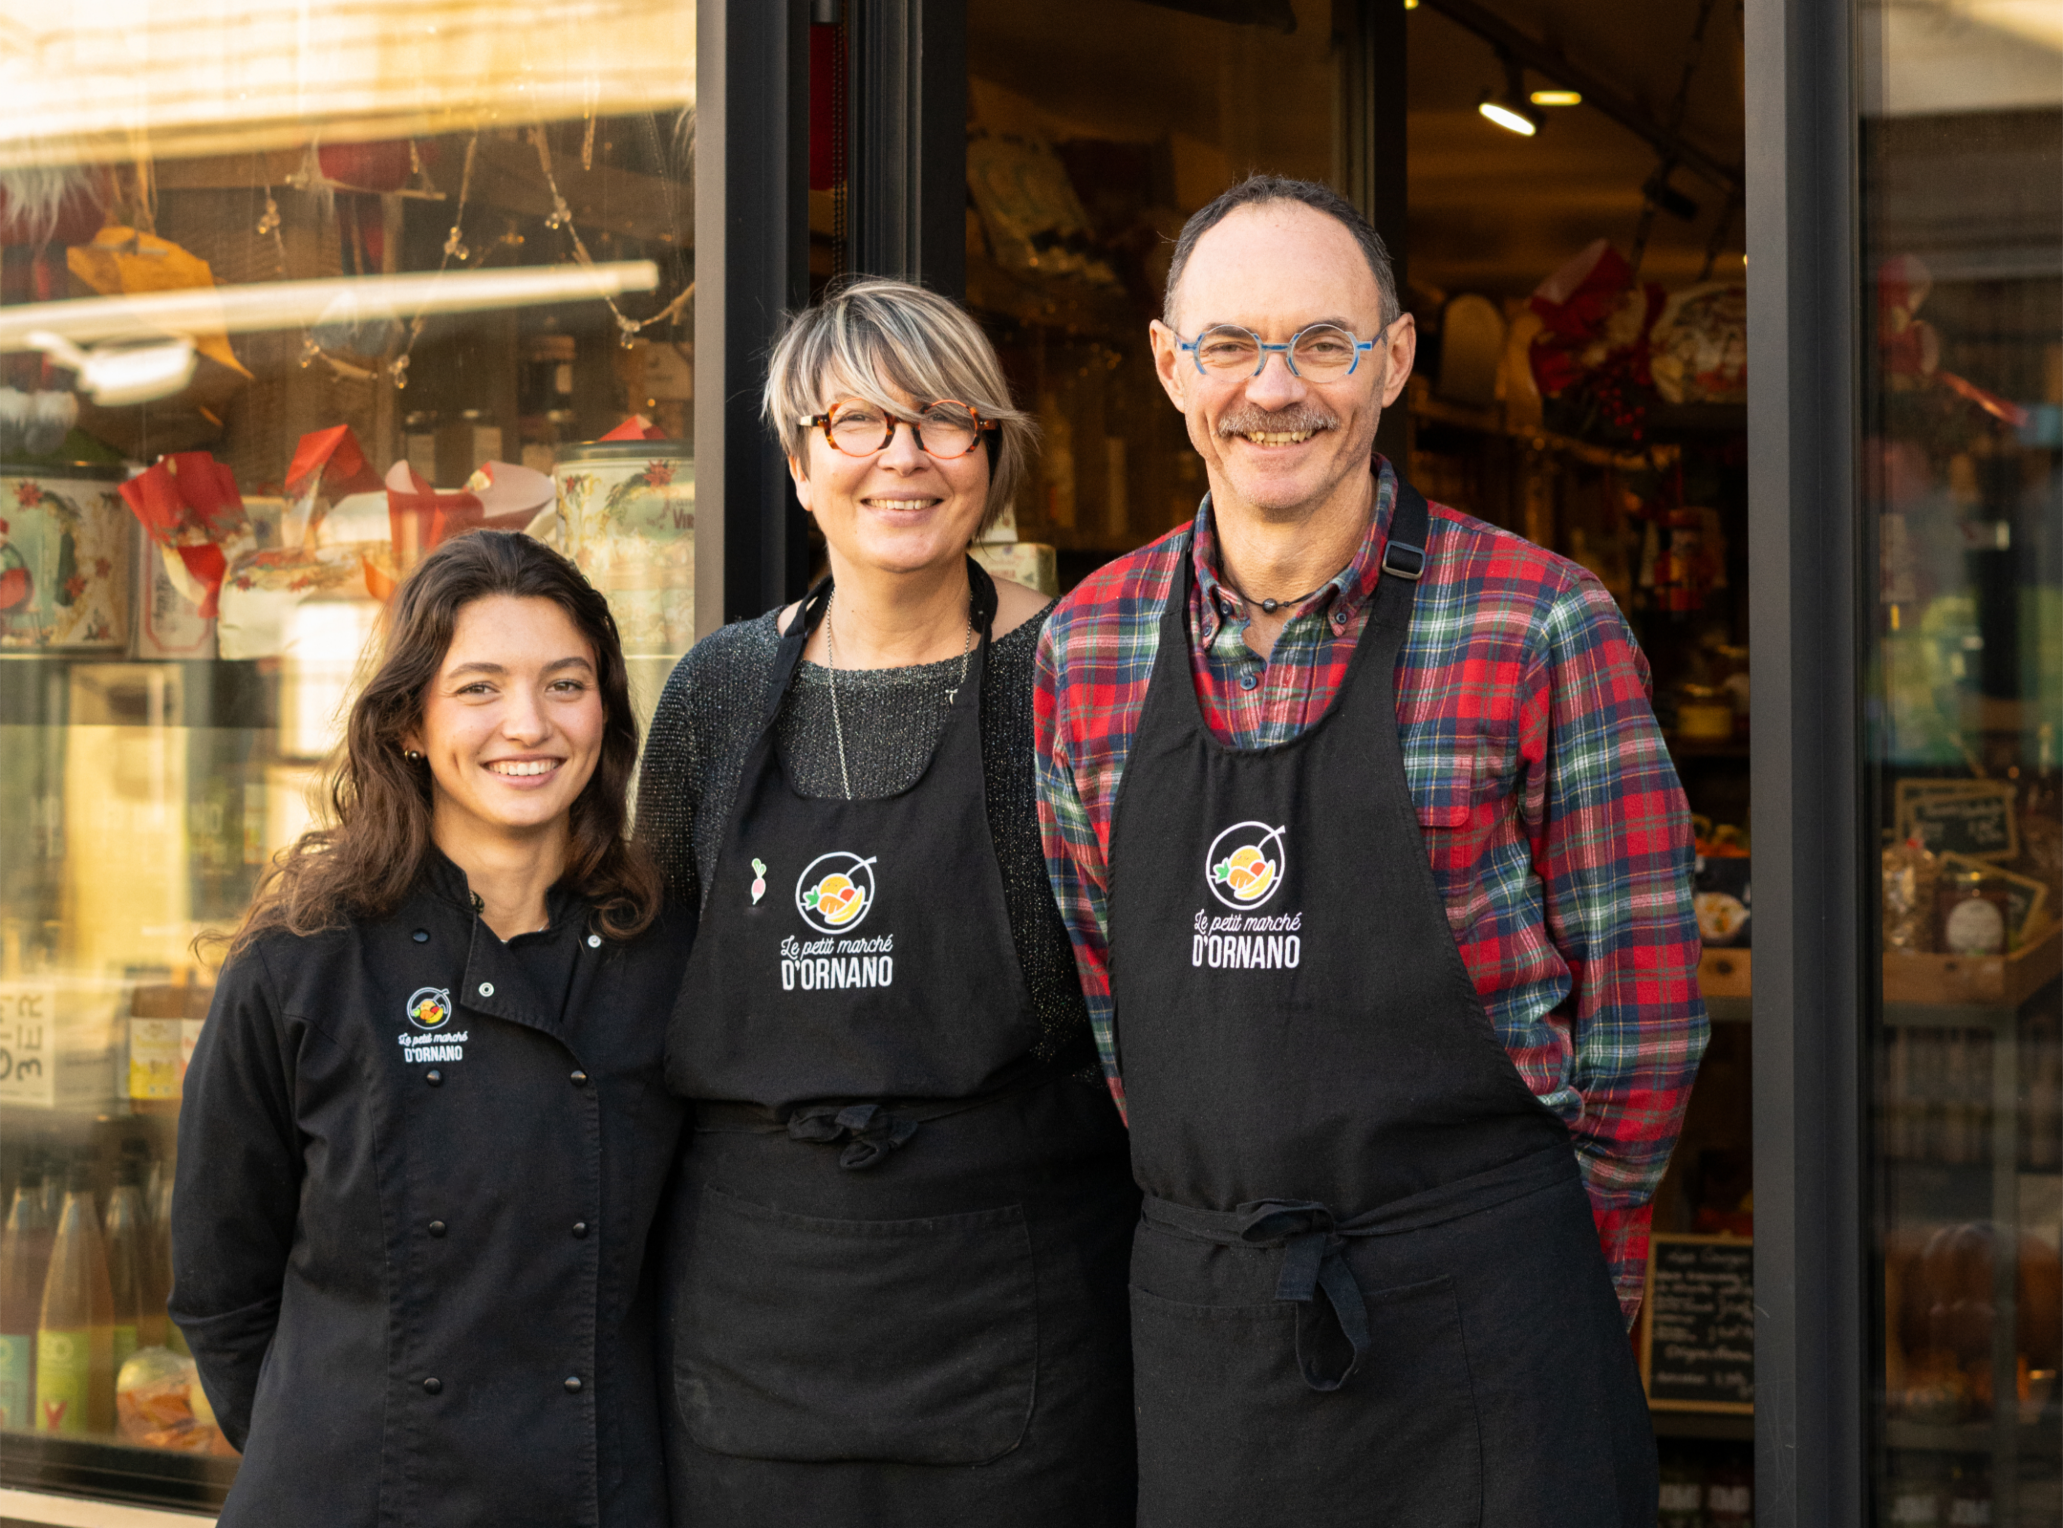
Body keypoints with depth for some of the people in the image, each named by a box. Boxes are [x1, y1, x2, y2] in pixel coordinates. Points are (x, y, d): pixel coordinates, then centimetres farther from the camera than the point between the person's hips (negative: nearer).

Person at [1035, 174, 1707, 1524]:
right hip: (1195, 1324, 4)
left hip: (1479, 1318, -3)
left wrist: (1526, 1288, 1)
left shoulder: (1544, 627, -7)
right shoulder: (1086, 648, 6)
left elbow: (1642, 1012, -3)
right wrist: (1222, 1237, 7)